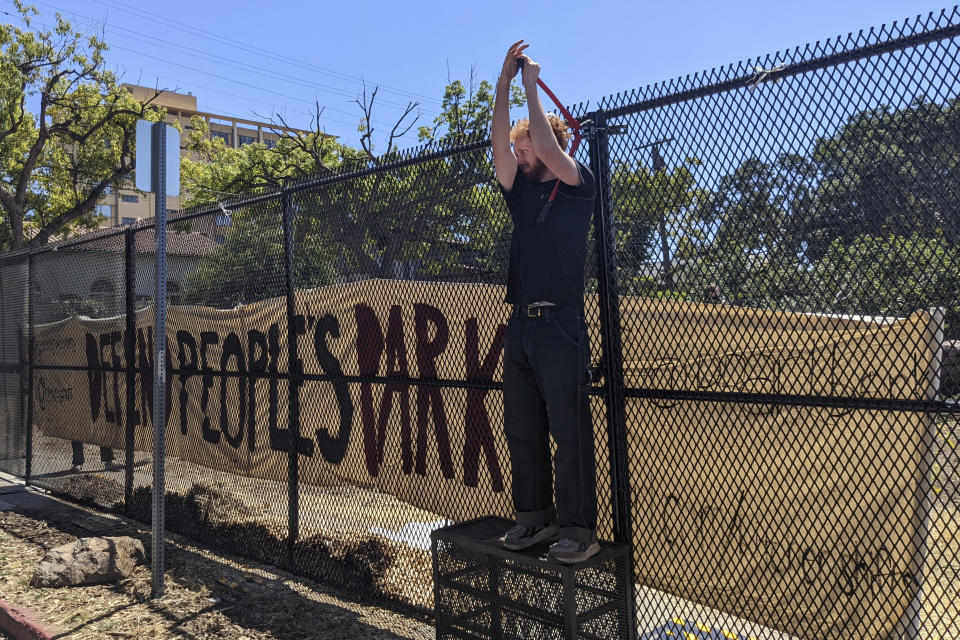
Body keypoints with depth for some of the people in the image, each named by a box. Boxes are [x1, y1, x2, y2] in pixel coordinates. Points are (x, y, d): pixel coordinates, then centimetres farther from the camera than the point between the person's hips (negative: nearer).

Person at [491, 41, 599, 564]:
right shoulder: (522, 192, 18)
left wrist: (531, 87, -5)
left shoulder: (578, 187, 3)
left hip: (561, 327, -7)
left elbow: (549, 152, -14)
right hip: (520, 325, 7)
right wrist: (504, 84, -3)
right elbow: (499, 146, 4)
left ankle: (579, 530, 3)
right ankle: (535, 518, 20)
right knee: (522, 432, 10)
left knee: (569, 433, -4)